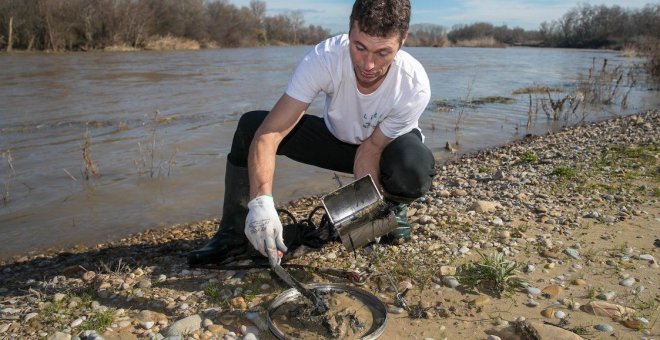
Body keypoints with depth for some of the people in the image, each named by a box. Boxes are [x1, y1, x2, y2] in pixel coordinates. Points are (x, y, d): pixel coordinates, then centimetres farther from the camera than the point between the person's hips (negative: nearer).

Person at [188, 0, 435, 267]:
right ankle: (233, 233, -6)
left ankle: (391, 206, 0)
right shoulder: (323, 58, -32)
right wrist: (261, 201, -48)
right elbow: (268, 134, -36)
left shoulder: (414, 86, -32)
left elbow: (371, 150, -22)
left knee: (415, 168, -38)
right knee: (250, 125, -20)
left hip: (386, 146, -1)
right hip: (335, 136, 1)